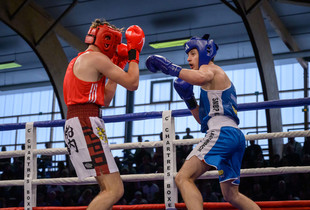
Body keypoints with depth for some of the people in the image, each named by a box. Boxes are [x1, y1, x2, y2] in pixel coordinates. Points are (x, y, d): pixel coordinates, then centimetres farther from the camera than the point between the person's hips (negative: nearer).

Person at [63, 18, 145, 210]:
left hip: (75, 125, 11)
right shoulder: (96, 58, -5)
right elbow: (132, 84, -5)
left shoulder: (80, 60, 25)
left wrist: (118, 67, 25)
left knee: (108, 188, 16)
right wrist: (134, 54, 9)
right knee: (115, 190, -15)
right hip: (86, 124, -10)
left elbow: (105, 100, 25)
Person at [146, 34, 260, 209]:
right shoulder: (219, 77, 32)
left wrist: (169, 67, -22)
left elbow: (200, 78, -25)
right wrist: (188, 98, 19)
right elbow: (203, 119, 31)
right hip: (236, 136, 10)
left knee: (183, 178, -21)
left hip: (222, 132, -10)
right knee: (231, 195, 19)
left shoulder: (210, 68, 4)